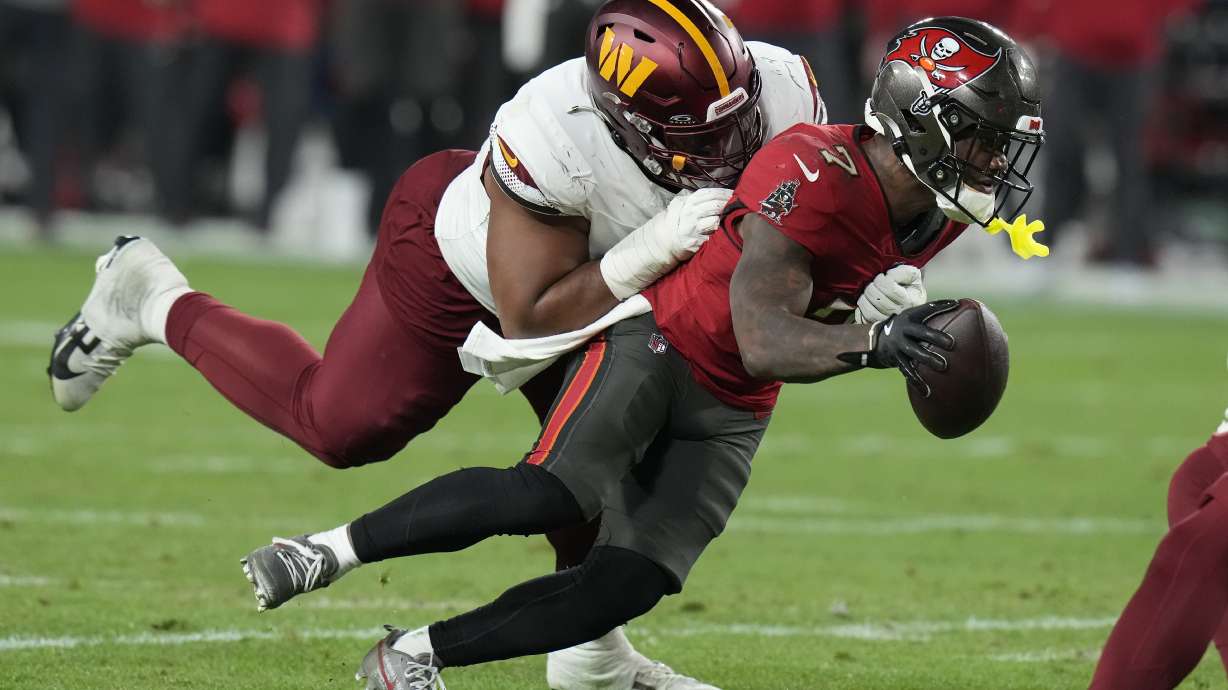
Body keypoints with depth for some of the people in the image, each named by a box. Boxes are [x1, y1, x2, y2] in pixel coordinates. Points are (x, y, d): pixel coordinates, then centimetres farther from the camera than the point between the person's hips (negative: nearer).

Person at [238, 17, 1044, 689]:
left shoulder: (936, 215, -2)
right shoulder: (813, 175, -29)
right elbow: (763, 343, -37)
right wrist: (875, 341, -49)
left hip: (728, 416, 8)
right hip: (657, 341, -7)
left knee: (629, 584, -9)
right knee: (552, 494, -29)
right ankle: (334, 550, -12)